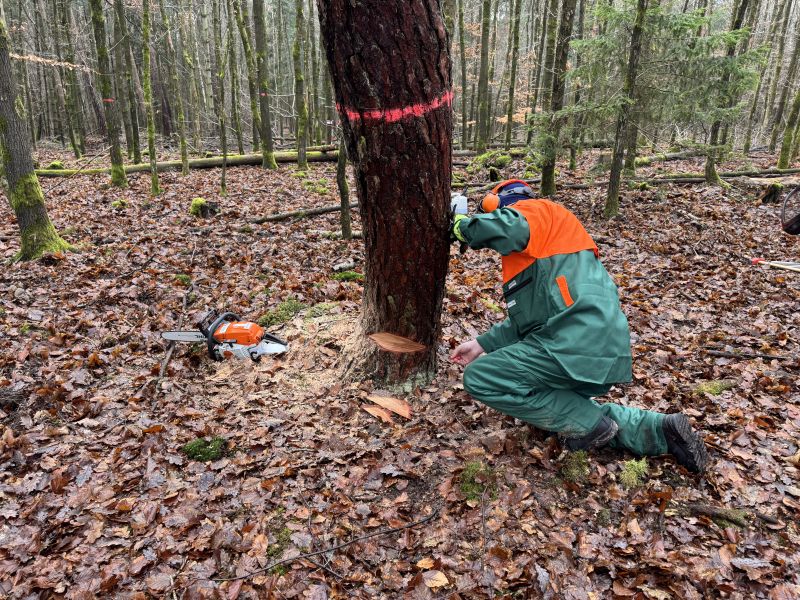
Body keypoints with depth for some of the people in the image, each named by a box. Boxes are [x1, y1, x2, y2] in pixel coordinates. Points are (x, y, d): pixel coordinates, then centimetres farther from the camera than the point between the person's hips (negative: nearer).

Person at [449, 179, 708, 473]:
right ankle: (659, 429, 18)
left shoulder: (535, 209, 0)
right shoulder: (533, 253, 29)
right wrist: (482, 344, 21)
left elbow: (508, 228, -26)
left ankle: (588, 423, -4)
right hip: (598, 350, 11)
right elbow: (528, 319, 27)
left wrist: (462, 225, -7)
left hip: (576, 344, -11)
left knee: (479, 378, -9)